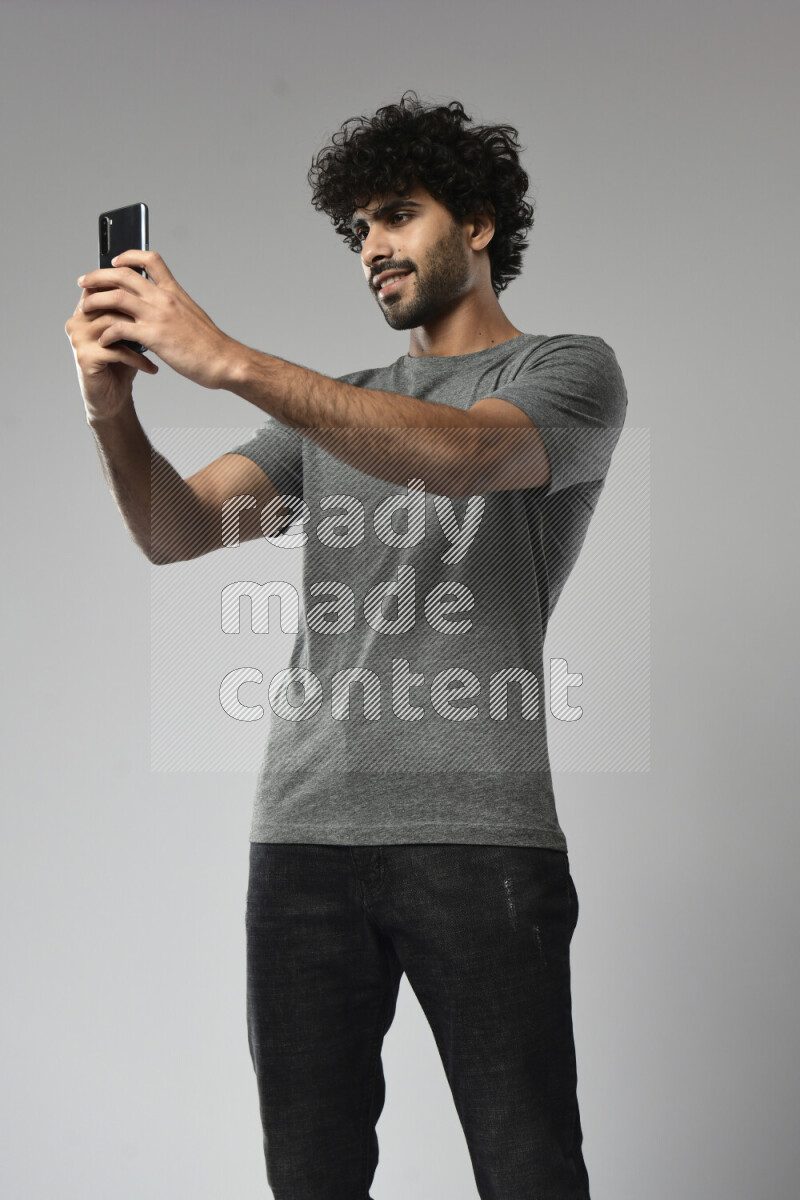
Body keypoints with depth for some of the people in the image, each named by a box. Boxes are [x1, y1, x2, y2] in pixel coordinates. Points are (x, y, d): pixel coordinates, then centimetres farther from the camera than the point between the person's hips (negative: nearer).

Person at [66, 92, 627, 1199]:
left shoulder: (571, 370, 8)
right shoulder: (329, 407, 23)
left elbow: (461, 452, -15)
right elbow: (175, 531, 10)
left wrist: (226, 360, -22)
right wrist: (112, 407, -10)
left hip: (476, 830, -4)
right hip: (302, 830, 5)